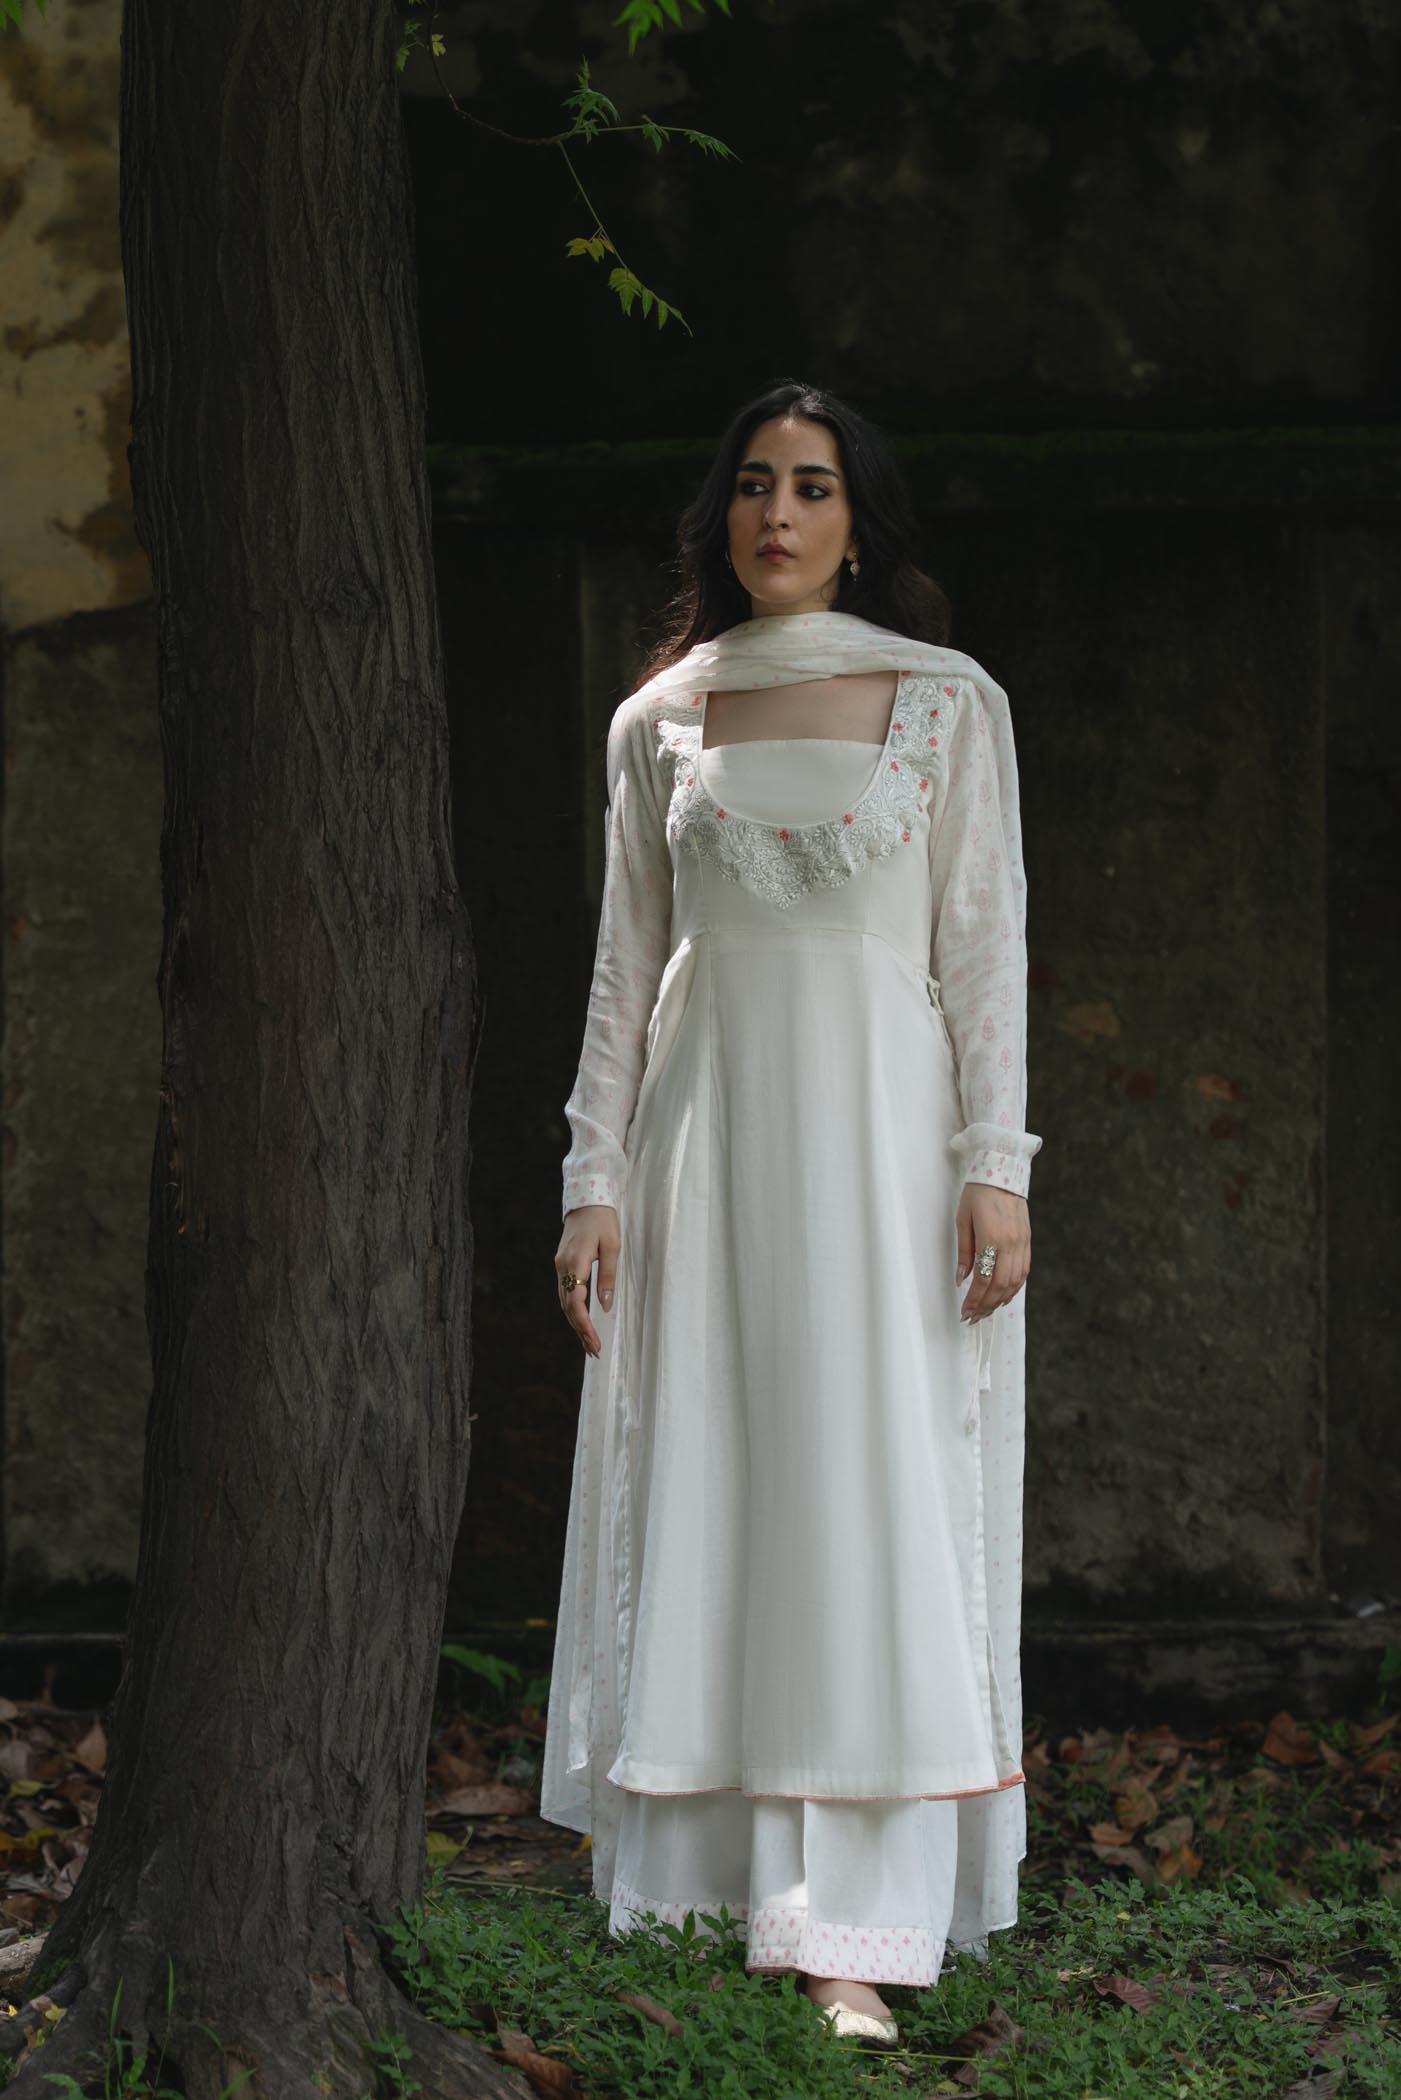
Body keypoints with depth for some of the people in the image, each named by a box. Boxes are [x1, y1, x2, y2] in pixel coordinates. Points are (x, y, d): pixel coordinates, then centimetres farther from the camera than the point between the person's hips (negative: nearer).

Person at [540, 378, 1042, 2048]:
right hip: (706, 1130, 3)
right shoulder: (658, 721, 10)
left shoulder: (949, 702, 3)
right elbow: (626, 964, 11)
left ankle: (851, 1937, -9)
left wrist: (995, 1167, -9)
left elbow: (987, 946, 0)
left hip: (883, 1130, -3)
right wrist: (596, 1180, 4)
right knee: (702, 1512, 1)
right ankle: (712, 1896, 7)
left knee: (876, 1502, -7)